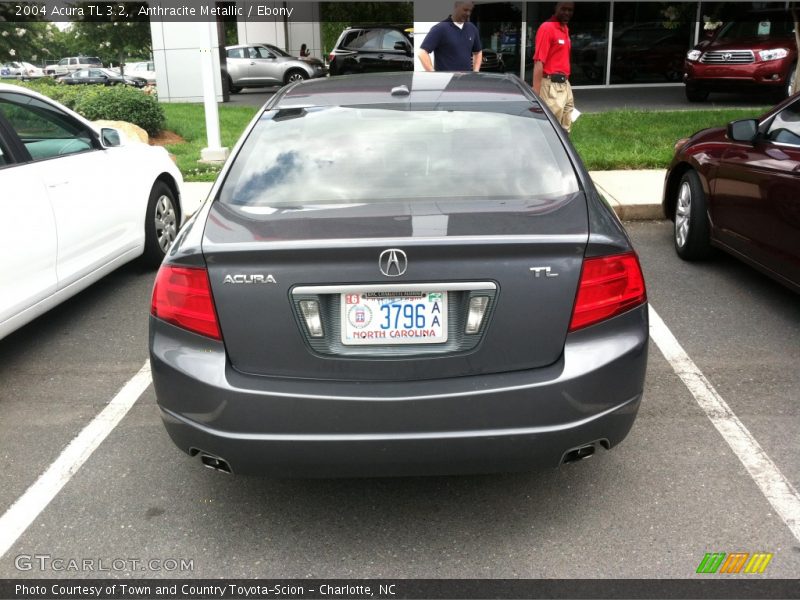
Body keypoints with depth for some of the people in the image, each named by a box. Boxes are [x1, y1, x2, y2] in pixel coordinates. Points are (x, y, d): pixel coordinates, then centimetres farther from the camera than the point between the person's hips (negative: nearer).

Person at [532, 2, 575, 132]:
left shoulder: (565, 29, 14)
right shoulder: (547, 28, -12)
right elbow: (538, 62, -19)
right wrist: (536, 94, -25)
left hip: (565, 85, 9)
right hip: (552, 86, -9)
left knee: (565, 129, 14)